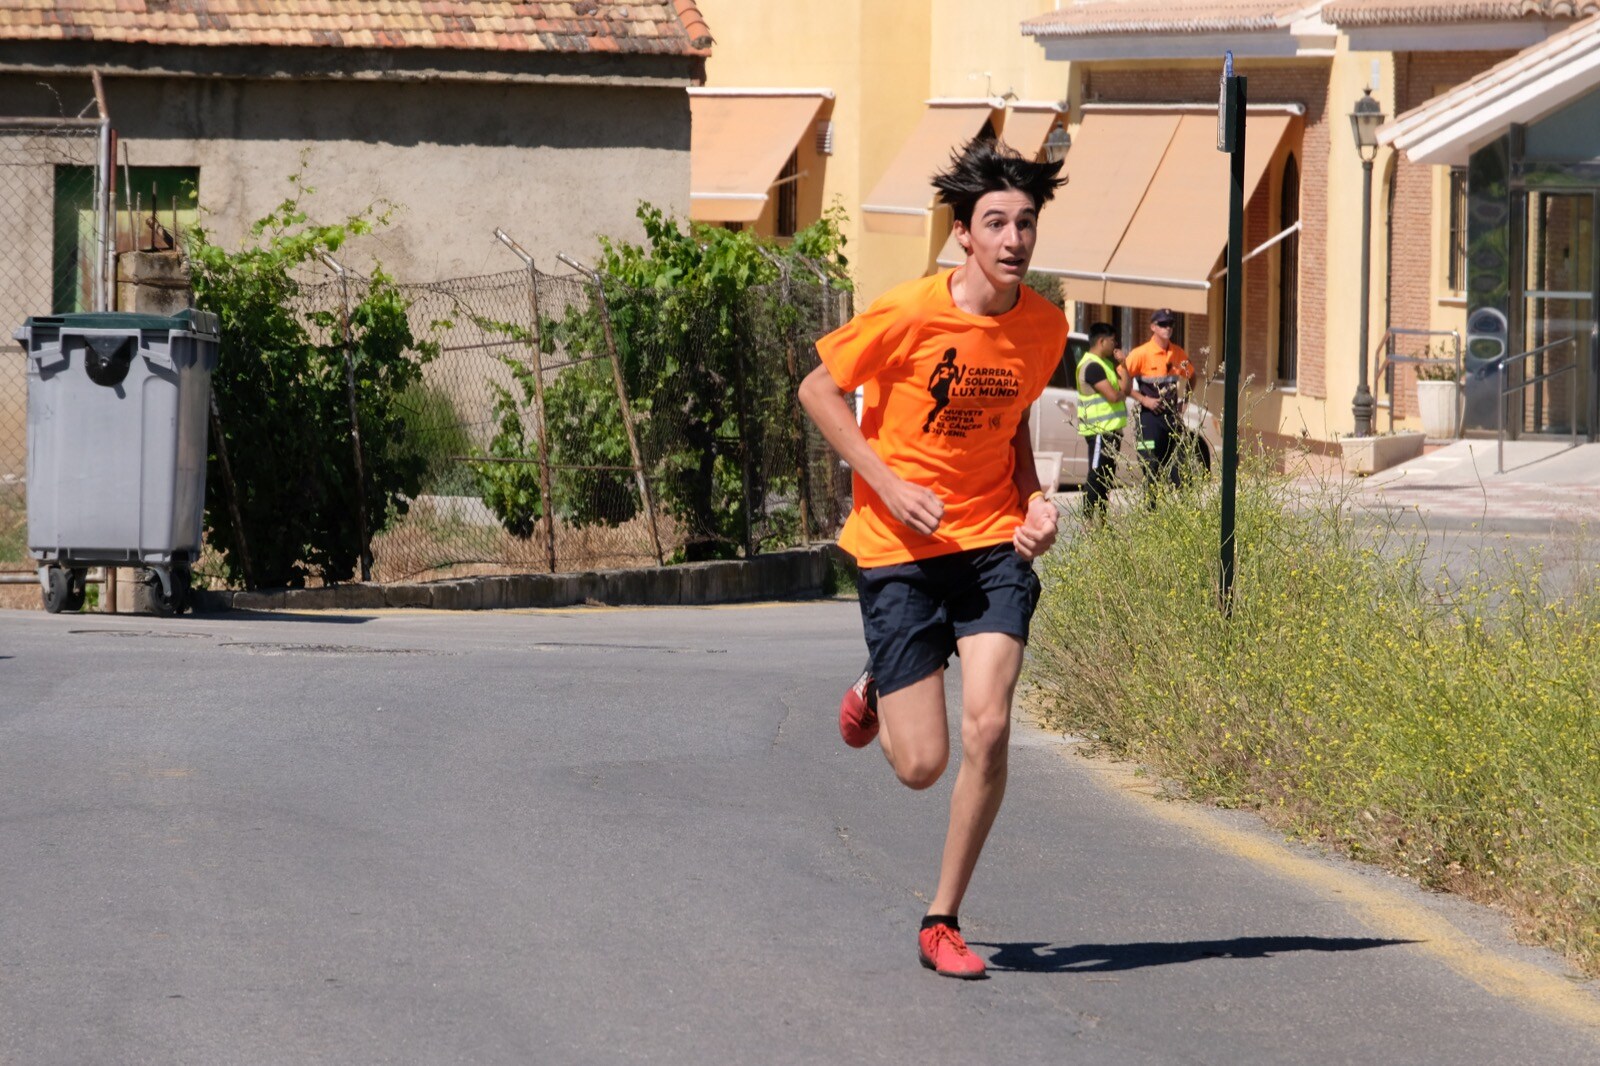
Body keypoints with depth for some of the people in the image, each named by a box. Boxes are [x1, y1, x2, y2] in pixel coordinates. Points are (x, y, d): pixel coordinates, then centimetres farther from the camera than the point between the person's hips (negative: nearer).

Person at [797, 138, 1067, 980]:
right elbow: (818, 390, -3)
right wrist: (888, 485, -13)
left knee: (989, 728, -16)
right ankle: (875, 693, 34)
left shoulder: (1044, 326, -1)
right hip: (902, 546, -3)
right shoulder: (909, 313, -15)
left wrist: (1033, 499, 0)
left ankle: (943, 921, 1)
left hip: (993, 541, 3)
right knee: (922, 764, -5)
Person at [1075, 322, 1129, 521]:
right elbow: (1113, 395, -24)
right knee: (1097, 476, -9)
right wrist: (1122, 393, -4)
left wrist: (1122, 364, 4)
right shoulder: (1092, 366, -16)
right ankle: (1090, 520, -9)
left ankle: (1100, 519, 19)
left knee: (1107, 476, 13)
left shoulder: (1107, 363, 18)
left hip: (1111, 429, 10)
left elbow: (1124, 387, 14)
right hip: (1099, 429, -10)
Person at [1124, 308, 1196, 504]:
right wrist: (1143, 399, -14)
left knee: (1178, 467, 3)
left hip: (1173, 415, 5)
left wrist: (1184, 399, 10)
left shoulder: (1179, 354, 8)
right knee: (1151, 467, -3)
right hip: (1150, 416, -5)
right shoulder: (1141, 354, -8)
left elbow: (1190, 377, 25)